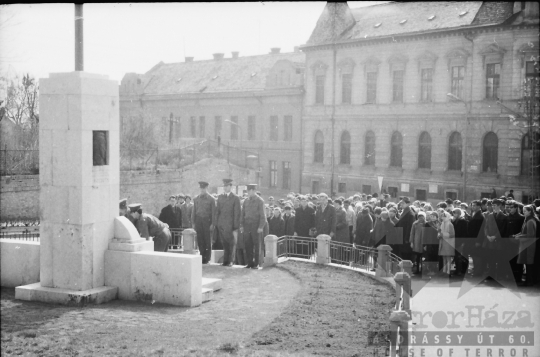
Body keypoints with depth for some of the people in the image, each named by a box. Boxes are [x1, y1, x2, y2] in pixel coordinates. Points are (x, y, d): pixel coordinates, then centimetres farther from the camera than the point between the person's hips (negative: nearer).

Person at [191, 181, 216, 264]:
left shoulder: (211, 199, 1)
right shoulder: (196, 199, 11)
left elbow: (213, 212, -2)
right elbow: (194, 211, 12)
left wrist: (212, 224, -8)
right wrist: (193, 222, 4)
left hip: (207, 220, -3)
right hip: (198, 220, 3)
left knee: (207, 240, 0)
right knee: (200, 240, 2)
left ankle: (207, 258, 9)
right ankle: (202, 257, 10)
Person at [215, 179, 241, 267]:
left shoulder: (235, 198, -3)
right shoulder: (220, 197, 11)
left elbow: (237, 213, -5)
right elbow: (217, 211, 12)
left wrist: (236, 227, -9)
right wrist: (216, 223, 5)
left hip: (230, 224, -4)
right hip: (221, 224, 4)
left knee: (232, 243, 1)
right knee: (224, 243, 7)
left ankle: (231, 261, 9)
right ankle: (225, 261, 13)